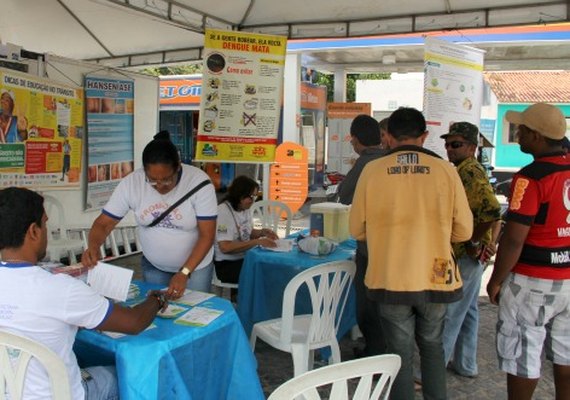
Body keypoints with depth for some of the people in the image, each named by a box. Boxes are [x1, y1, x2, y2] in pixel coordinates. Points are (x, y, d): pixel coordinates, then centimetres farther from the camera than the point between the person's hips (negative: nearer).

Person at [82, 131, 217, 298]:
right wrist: (93, 247, -33)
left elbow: (207, 235, -22)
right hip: (153, 266, 2)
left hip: (195, 265, -2)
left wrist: (184, 273, -30)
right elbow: (103, 223, -12)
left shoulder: (199, 181, -25)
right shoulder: (131, 182, -18)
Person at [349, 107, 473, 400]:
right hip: (435, 278, 1)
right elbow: (463, 230, 1)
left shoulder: (372, 170, -7)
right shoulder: (445, 170, -6)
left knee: (400, 352, 14)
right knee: (432, 346, 23)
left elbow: (357, 229, 1)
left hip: (389, 279, -1)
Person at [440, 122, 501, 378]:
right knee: (467, 310, 18)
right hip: (471, 255, 11)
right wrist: (476, 242, 8)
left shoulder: (469, 173, -19)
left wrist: (473, 242, -20)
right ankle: (465, 365, 31)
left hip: (464, 255, -11)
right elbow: (481, 210, 18)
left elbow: (491, 211, -31)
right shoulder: (468, 170, 13)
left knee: (449, 314, -2)